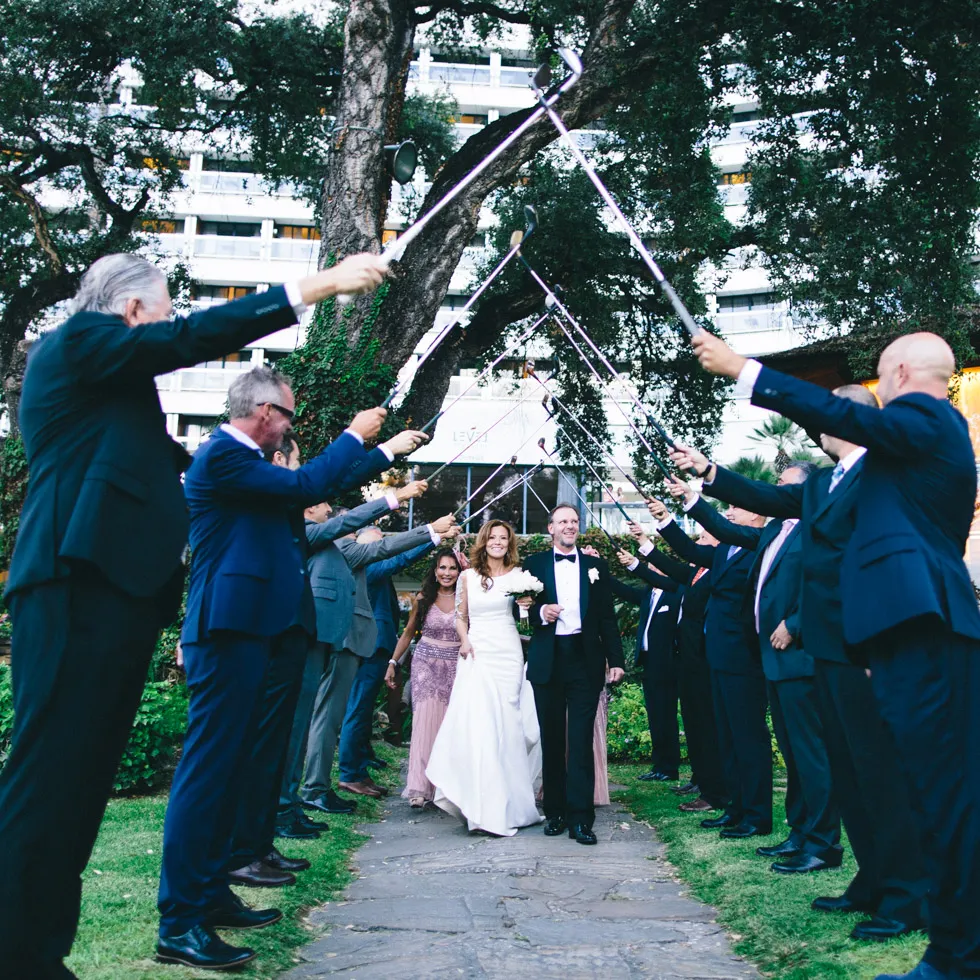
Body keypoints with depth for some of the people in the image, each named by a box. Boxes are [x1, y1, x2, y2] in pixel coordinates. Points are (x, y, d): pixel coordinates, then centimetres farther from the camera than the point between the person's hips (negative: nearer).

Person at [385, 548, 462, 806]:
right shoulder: (423, 599, 4)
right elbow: (408, 633, 13)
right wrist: (393, 663, 6)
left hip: (455, 667, 0)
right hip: (426, 662, 0)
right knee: (425, 718, -9)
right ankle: (420, 787, -10)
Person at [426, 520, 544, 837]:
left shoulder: (517, 575, 7)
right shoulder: (468, 576, 10)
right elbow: (461, 615, 15)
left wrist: (528, 604, -11)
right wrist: (464, 641, -2)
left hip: (508, 655, 0)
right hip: (476, 655, 0)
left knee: (505, 725, -1)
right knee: (476, 725, -10)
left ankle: (507, 804, 11)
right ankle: (484, 806, -3)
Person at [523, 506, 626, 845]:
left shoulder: (596, 566, 11)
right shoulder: (534, 564, 9)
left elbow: (607, 616, 9)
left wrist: (616, 660, 3)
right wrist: (541, 612, -15)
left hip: (585, 661, 0)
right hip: (547, 661, 1)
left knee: (581, 740, -5)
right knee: (551, 739, 7)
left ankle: (580, 818, -5)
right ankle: (555, 811, 16)